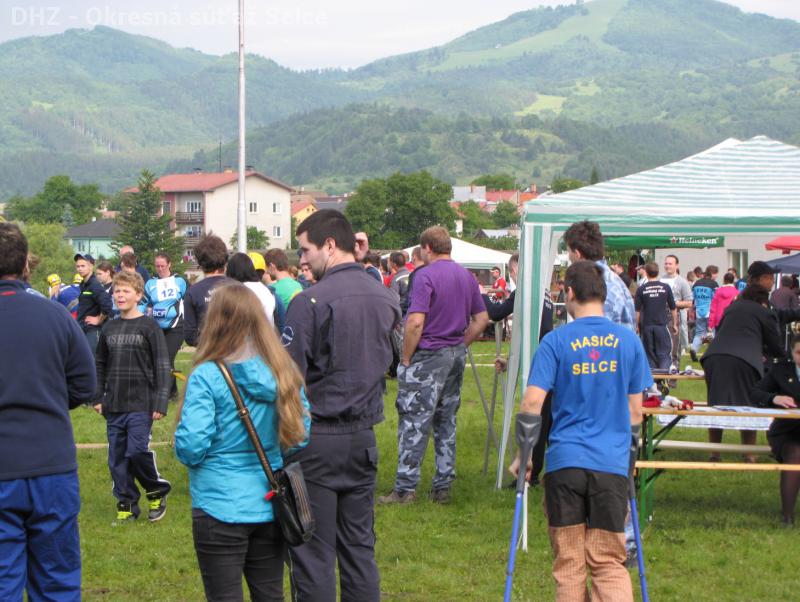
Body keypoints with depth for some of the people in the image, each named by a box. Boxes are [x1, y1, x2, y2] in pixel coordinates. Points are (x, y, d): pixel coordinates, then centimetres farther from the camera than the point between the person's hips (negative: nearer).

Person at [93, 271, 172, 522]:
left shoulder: (149, 327, -5)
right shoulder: (109, 328, 11)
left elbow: (163, 367, -8)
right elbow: (100, 365, 18)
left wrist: (160, 402, -13)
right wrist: (98, 397, 10)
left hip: (141, 404, -5)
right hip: (114, 406, 5)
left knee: (137, 451, -13)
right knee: (117, 458, 6)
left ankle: (157, 491, 10)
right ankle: (126, 503, 17)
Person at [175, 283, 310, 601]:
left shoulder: (207, 376, -15)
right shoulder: (284, 372, 0)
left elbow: (191, 447, -18)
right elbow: (302, 434, 5)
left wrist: (180, 442, 3)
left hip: (221, 509, -5)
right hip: (272, 506, 5)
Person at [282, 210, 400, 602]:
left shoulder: (311, 301, -15)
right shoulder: (385, 297, 5)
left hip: (316, 439, -6)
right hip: (364, 437, 6)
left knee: (313, 554, 0)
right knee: (359, 548, 12)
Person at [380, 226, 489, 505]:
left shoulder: (425, 276, -14)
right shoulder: (467, 276, 10)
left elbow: (416, 322, -21)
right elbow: (482, 318, 14)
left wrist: (405, 358, -12)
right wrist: (460, 345, 16)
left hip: (428, 356, -7)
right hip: (456, 355, 7)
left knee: (414, 422, -2)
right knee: (446, 421, 13)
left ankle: (405, 488, -1)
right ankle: (443, 487, 15)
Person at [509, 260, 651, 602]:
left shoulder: (556, 341, -3)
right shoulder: (629, 341, 5)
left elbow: (532, 403, -9)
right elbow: (635, 412, 9)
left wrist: (522, 457, 1)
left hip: (565, 461, -1)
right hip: (612, 463, 1)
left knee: (568, 563, 8)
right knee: (609, 563, 5)